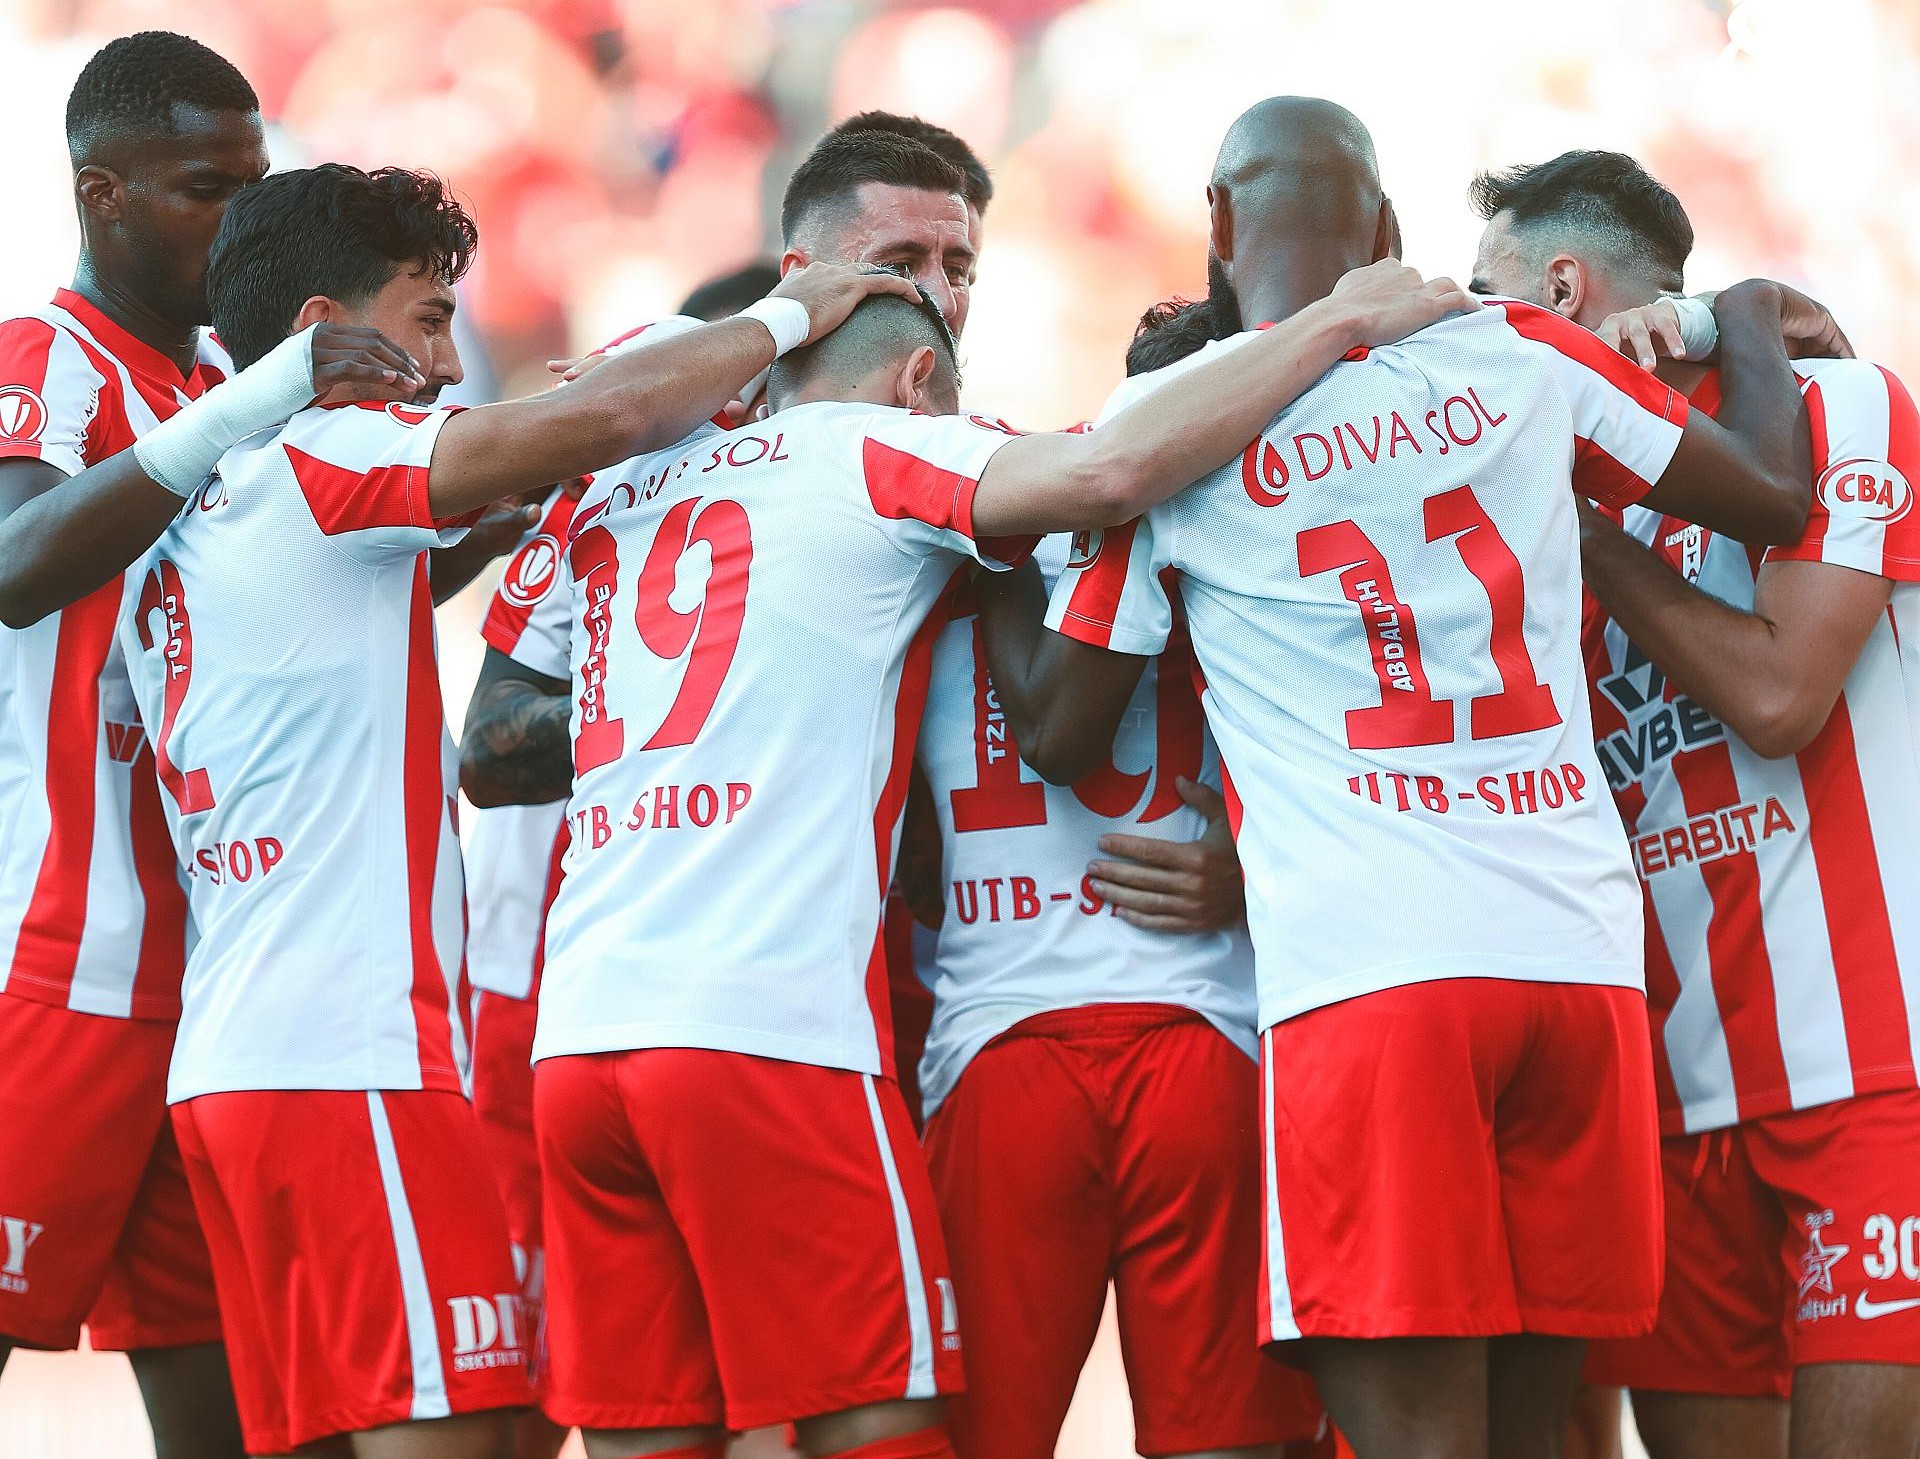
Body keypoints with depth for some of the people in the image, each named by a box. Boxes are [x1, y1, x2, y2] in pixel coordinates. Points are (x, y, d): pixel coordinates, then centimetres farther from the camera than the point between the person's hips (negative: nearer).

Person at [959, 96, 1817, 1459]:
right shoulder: (1521, 357, 10)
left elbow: (1059, 729, 9)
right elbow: (1775, 491, 19)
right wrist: (1751, 321, 39)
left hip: (1366, 976, -3)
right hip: (1584, 961, 3)